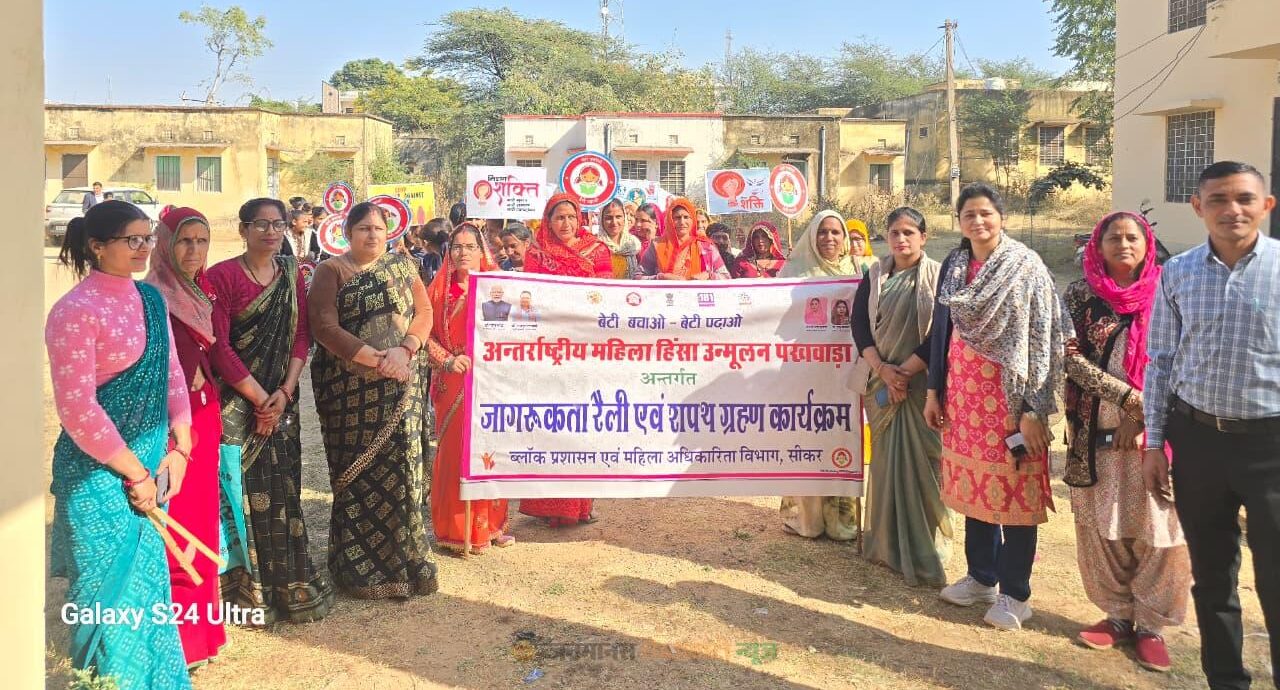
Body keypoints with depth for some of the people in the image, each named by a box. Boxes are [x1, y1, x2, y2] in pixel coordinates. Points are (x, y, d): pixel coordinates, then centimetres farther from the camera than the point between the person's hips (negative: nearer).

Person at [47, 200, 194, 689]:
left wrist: (178, 450, -1)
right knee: (110, 584, 5)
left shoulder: (149, 298, 6)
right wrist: (134, 472, -14)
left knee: (148, 578, 19)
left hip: (153, 455, 7)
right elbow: (78, 410, -20)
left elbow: (172, 374, 8)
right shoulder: (75, 311, -17)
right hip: (99, 467, -7)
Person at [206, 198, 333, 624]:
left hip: (280, 400, 4)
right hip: (235, 401, -4)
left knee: (281, 490, 7)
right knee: (240, 491, -1)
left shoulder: (291, 277, 9)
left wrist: (284, 393, -8)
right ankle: (243, 589, 11)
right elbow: (218, 346, -11)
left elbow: (301, 337, 4)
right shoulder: (222, 276, -7)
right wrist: (258, 397, -12)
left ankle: (286, 583, 19)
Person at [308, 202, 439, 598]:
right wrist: (376, 358, -17)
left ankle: (403, 560, 14)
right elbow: (324, 327, -11)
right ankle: (359, 567, 13)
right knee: (357, 473, 1)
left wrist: (405, 349, -15)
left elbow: (424, 311, 5)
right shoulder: (330, 271, 0)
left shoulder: (403, 265, 12)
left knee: (400, 467, 3)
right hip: (349, 388, -3)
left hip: (401, 386, 3)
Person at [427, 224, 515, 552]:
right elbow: (426, 334, 3)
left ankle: (490, 525, 15)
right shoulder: (440, 289, 7)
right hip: (453, 384, -1)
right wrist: (448, 360, -11)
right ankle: (456, 529, 8)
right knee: (455, 451, 0)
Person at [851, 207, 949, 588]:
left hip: (922, 382, -3)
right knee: (885, 458, 6)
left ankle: (923, 552, 4)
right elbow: (859, 324, 2)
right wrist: (883, 370, -12)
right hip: (879, 381, 3)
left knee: (920, 461, -5)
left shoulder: (938, 277, 0)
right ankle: (886, 542, 17)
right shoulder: (874, 276, 9)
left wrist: (905, 371, -14)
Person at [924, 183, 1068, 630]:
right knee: (973, 481, 12)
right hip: (964, 388, 5)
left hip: (1009, 391, -5)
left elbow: (1041, 338, -11)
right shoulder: (955, 266, 9)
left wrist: (1033, 407, -16)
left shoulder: (1026, 267, -8)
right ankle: (981, 576, 27)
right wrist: (934, 390, 10)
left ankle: (1014, 592, 13)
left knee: (1013, 488, 1)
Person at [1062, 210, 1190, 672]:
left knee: (1157, 530, 1)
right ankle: (1117, 614, 23)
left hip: (1153, 433, 0)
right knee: (1101, 527, 7)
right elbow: (1071, 358, -6)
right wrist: (1130, 398, -15)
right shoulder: (1080, 296, 2)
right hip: (1097, 433, 1)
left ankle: (1150, 625, 15)